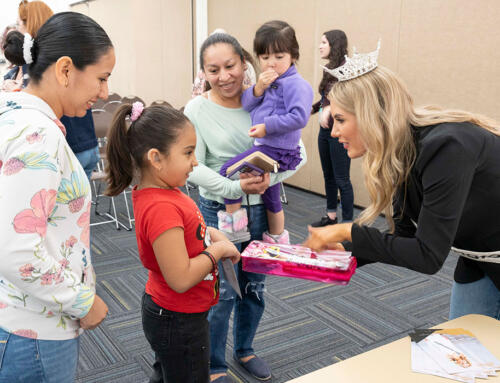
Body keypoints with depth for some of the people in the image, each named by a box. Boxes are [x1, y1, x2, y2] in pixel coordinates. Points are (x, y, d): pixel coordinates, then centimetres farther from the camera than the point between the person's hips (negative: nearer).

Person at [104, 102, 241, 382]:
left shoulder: (161, 192, -3)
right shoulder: (162, 207, -32)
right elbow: (181, 279, -32)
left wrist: (212, 234, -1)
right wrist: (218, 249, -20)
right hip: (179, 323, -9)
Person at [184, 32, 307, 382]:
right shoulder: (197, 110, -9)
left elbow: (298, 152, -5)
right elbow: (192, 167, -13)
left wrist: (271, 177, -23)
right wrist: (234, 187, -25)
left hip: (262, 209, 3)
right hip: (219, 212, -3)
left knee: (255, 287, 18)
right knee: (222, 294, 4)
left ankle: (244, 350, 44)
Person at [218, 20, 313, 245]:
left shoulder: (295, 84, -15)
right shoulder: (268, 81, 12)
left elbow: (299, 117, -26)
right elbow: (245, 104, 7)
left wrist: (267, 126, -24)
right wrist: (258, 89, -12)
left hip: (277, 150, -9)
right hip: (265, 146, 9)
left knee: (228, 170, -12)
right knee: (270, 195, 22)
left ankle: (233, 218, 3)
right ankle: (277, 238, 40)